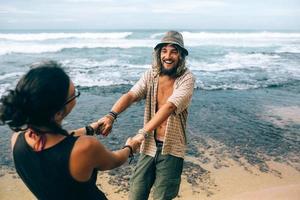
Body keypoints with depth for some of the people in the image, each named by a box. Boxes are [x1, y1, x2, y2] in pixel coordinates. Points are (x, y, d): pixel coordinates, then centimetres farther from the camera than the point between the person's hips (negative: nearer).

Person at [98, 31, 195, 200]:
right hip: (150, 146, 3)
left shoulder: (187, 78, -13)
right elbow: (130, 95, -16)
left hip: (171, 150, -3)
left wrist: (142, 133, -37)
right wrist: (111, 115, -35)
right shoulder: (151, 75, -2)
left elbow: (170, 106, -27)